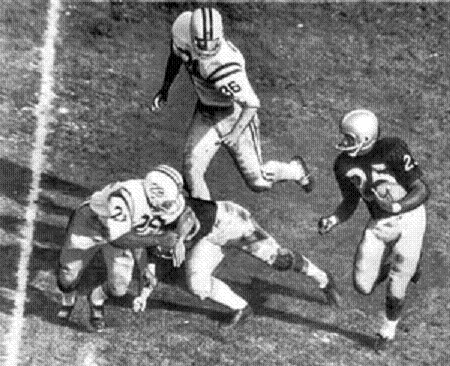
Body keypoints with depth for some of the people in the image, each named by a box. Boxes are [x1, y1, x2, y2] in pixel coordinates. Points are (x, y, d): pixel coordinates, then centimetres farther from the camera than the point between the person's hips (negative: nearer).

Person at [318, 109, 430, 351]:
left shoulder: (392, 150, -25)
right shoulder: (344, 164, -9)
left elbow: (422, 190, -22)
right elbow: (350, 202, 5)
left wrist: (396, 208, -37)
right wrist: (333, 220, -14)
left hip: (409, 218, -5)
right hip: (379, 223, 5)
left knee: (395, 287, 1)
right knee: (364, 286, 1)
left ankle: (388, 329, 32)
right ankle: (393, 262, 33)